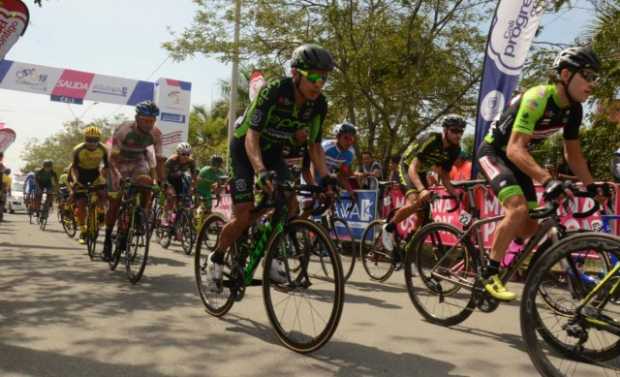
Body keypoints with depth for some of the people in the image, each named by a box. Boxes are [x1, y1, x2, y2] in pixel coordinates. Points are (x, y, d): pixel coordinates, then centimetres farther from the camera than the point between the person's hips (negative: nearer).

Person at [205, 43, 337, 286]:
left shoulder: (319, 104, -15)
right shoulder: (272, 92, -31)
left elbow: (314, 145, -6)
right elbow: (252, 136, -35)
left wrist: (325, 177, -22)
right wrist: (261, 171, -51)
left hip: (273, 152, 5)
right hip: (245, 149, -5)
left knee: (291, 207, -13)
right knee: (245, 216, -12)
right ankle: (216, 259, 13)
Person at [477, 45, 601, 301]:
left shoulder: (573, 110, -4)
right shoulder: (537, 98, -29)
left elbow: (573, 154, 8)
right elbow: (515, 148, -37)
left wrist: (592, 187, -1)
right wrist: (547, 180, -49)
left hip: (517, 158, 8)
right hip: (494, 152, -8)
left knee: (531, 226, 2)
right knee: (519, 209, -29)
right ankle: (490, 275, -18)